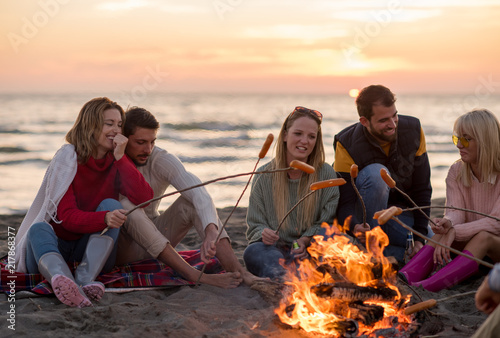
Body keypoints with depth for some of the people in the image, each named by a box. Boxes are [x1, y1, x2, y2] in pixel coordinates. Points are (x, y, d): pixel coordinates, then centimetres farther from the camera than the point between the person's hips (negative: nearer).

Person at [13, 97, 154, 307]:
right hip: (57, 241, -2)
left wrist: (121, 157, -21)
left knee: (110, 205, -23)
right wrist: (105, 219, -39)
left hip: (93, 245, 3)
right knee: (39, 229, -33)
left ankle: (85, 280, -44)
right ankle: (66, 285, -66)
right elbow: (67, 217, -20)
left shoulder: (117, 163, -1)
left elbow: (144, 197, -19)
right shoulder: (67, 159, -11)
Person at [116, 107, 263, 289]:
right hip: (122, 247, -3)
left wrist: (211, 231, -46)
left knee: (192, 201, -20)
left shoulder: (162, 160, -11)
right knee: (126, 206, -33)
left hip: (153, 238, 3)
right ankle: (193, 275, -38)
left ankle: (241, 273, -36)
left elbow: (198, 191, -28)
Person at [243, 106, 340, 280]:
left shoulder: (326, 174, 3)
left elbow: (328, 223, 3)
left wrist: (306, 240, -16)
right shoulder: (264, 176, 5)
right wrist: (264, 233, -19)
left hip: (310, 249, 0)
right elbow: (255, 225, 6)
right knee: (252, 251, -35)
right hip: (274, 249, 1)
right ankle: (282, 278, -61)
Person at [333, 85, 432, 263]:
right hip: (367, 215, -3)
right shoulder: (347, 144, -20)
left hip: (402, 213, 3)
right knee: (376, 173, -34)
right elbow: (345, 202, -21)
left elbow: (422, 189, -6)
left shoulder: (413, 130, -11)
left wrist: (420, 238, -13)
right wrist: (355, 226, -44)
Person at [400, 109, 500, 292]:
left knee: (483, 236, -36)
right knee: (445, 231, -26)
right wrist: (448, 224, -38)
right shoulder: (456, 172, 1)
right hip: (470, 239, 4)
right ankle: (404, 278, -51)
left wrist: (455, 231, -34)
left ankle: (429, 286, -57)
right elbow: (455, 211, -12)